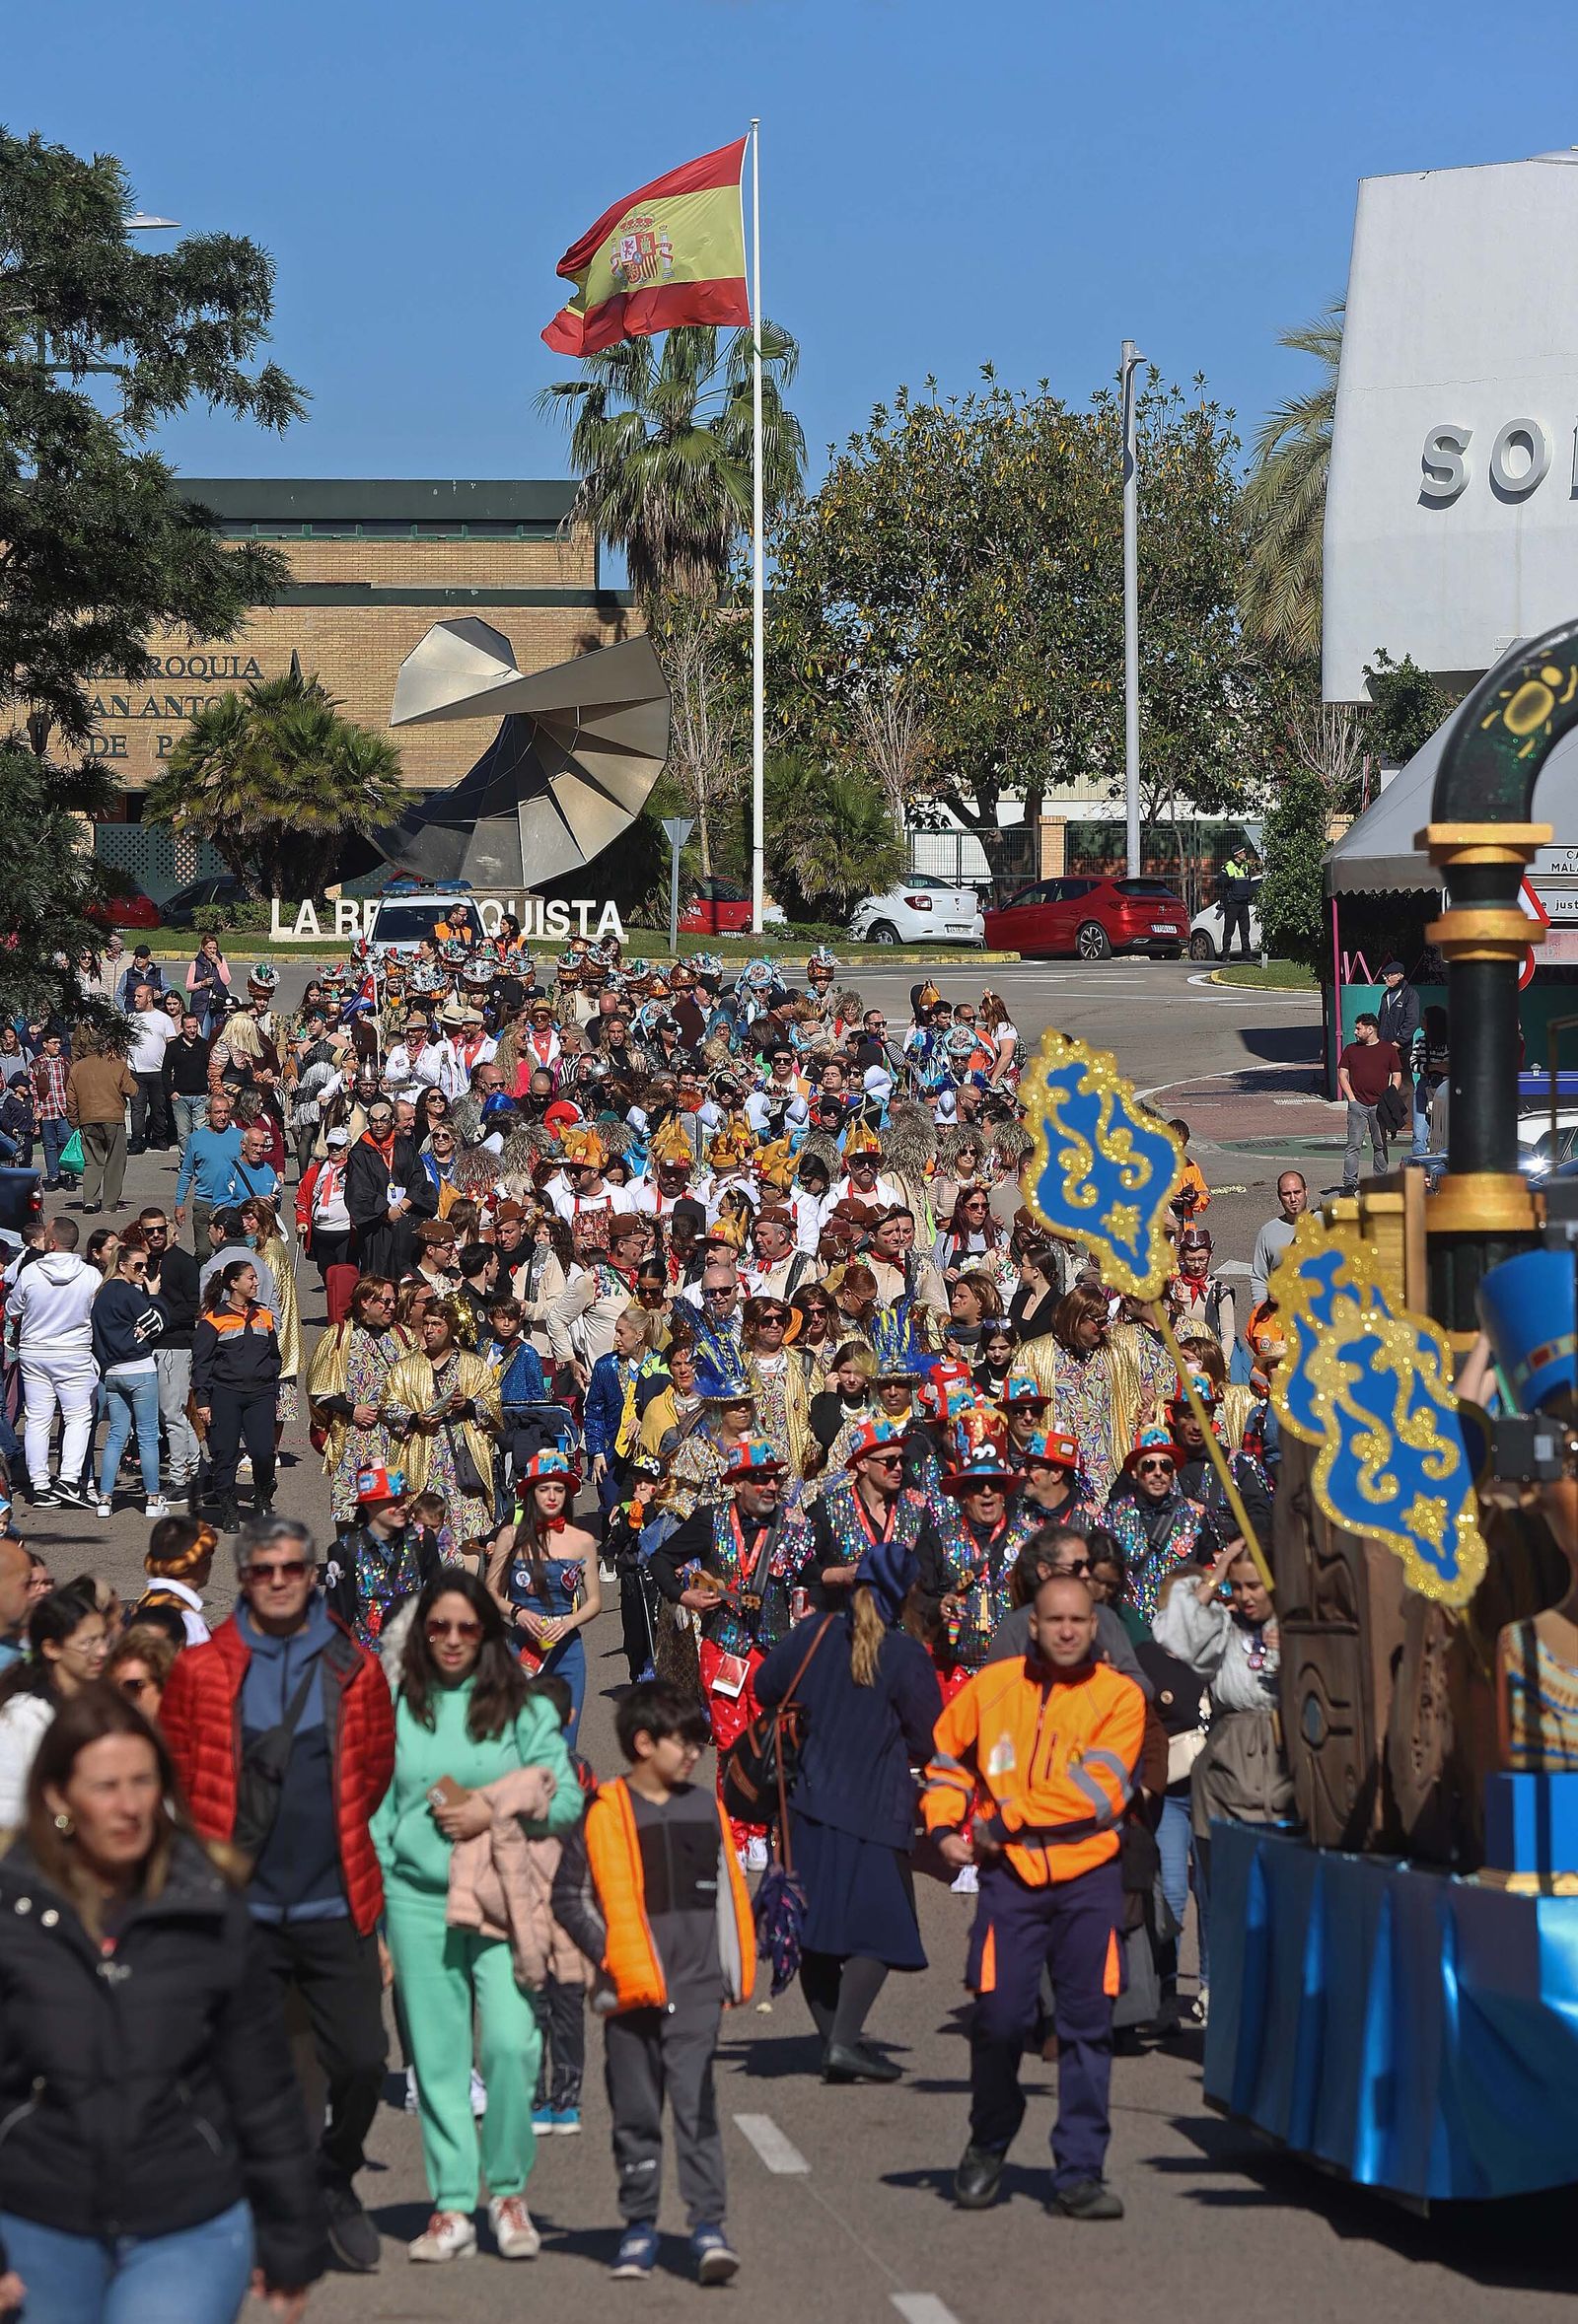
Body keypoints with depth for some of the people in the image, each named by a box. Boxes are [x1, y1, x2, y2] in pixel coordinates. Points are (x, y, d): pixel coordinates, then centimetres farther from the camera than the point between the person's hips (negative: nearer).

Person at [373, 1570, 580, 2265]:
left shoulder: (524, 1709, 7)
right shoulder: (397, 1711, 10)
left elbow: (566, 1799, 3)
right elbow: (376, 1811, 11)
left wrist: (493, 1813, -13)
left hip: (503, 1901, -2)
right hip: (419, 1900, 2)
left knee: (510, 2043, -15)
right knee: (437, 2057, 2)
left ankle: (507, 2192, 2)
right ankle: (452, 2206, 8)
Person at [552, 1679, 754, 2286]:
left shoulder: (704, 1809, 9)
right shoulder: (604, 1814, -2)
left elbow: (728, 1894, 16)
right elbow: (569, 1897, 3)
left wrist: (736, 1971, 13)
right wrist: (609, 1955, -7)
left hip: (696, 1989, 1)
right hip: (631, 1989, -1)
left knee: (696, 2105, -8)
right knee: (636, 2115, 8)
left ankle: (708, 2226, -9)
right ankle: (639, 2227, 19)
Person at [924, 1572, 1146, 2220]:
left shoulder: (1118, 1697, 0)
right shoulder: (992, 1687, 8)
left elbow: (1097, 1790, -11)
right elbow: (947, 1758, 23)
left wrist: (1005, 1818, -11)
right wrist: (945, 1827, 8)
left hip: (1088, 1878, -1)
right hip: (1010, 1875, 1)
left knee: (1087, 2024, -1)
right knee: (998, 2017, -4)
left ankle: (1080, 2172, 5)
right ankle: (987, 2148, 19)